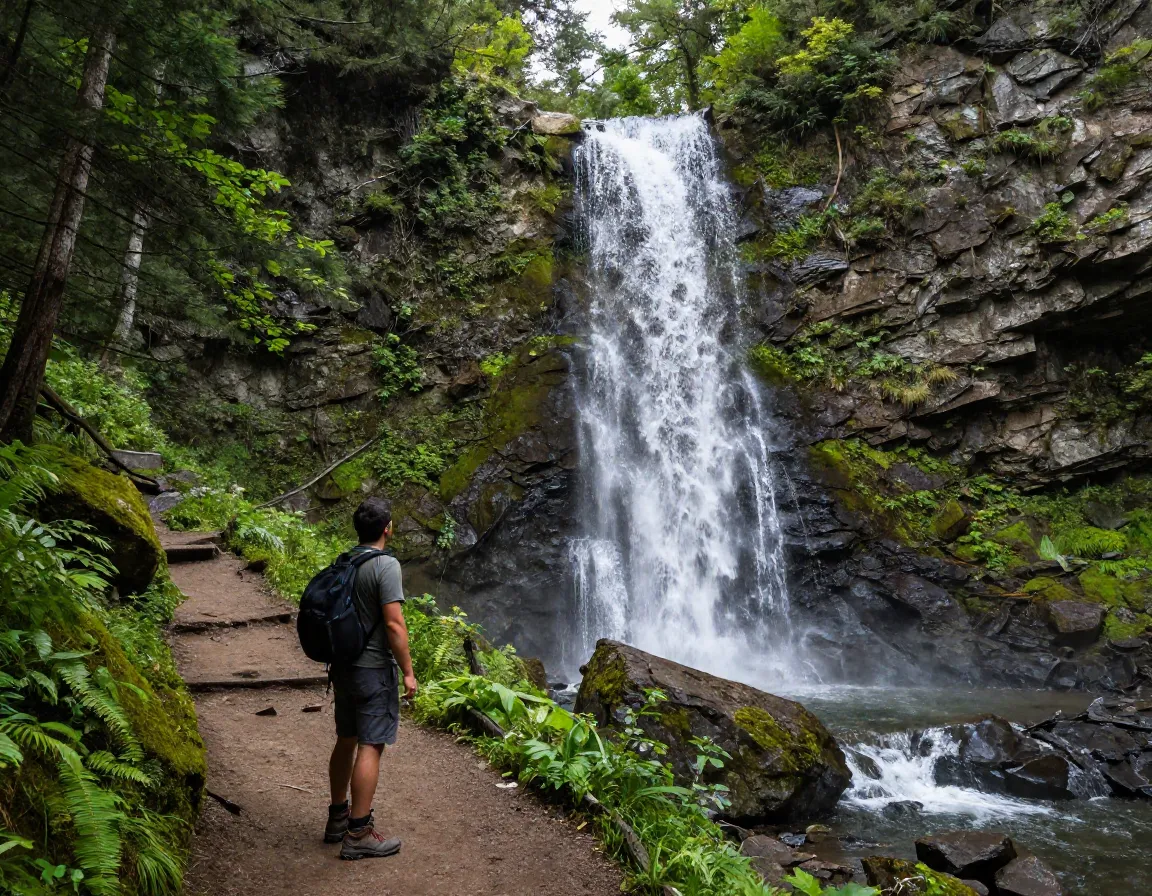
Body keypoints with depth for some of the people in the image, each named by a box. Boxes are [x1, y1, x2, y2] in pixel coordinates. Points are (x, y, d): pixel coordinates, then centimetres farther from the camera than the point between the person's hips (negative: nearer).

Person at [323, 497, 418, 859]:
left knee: (346, 740, 18)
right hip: (374, 669, -8)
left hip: (342, 665, 8)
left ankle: (338, 817, 31)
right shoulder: (386, 565, -18)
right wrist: (408, 672, -13)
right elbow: (394, 624, -21)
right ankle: (358, 834, 6)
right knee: (370, 747, -1)